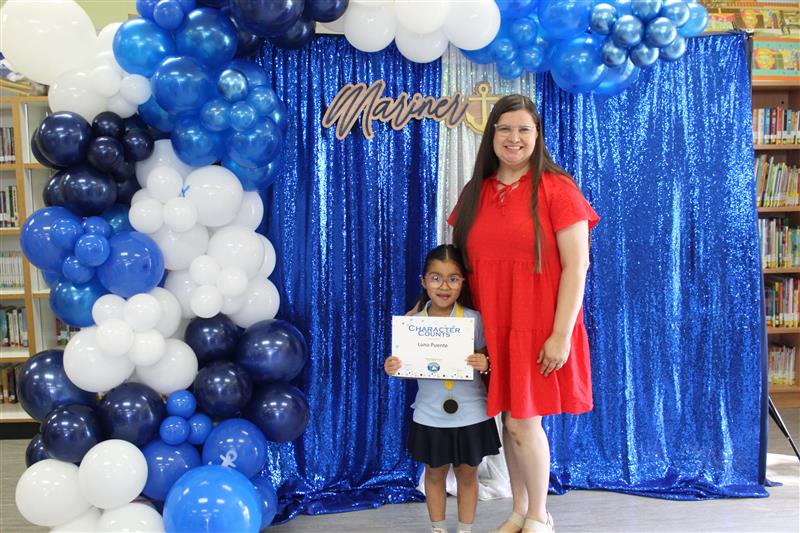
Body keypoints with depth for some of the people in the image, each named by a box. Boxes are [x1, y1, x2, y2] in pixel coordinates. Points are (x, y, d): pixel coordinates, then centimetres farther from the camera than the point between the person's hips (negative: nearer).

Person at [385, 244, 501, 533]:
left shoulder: (475, 319, -11)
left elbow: (487, 359, -3)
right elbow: (408, 367, 3)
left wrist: (485, 364, -25)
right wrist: (393, 368, -16)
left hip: (470, 414, -1)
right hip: (430, 415, 1)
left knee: (467, 474, 15)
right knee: (434, 474, 17)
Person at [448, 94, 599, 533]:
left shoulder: (555, 188, -8)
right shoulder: (475, 193, 8)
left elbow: (577, 266, -11)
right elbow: (460, 265, 15)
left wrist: (562, 334, -15)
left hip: (539, 328, -5)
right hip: (492, 328, 5)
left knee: (523, 422, -1)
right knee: (509, 419, 13)